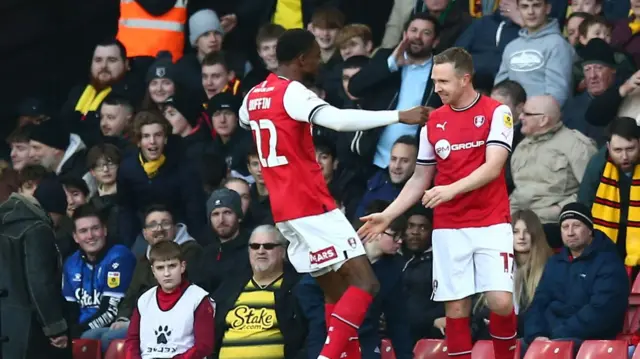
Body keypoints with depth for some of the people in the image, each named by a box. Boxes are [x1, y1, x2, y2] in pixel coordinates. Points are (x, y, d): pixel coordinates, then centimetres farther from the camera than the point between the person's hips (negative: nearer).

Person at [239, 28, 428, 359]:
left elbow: (244, 121, 37)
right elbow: (338, 120, -32)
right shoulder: (293, 92, -15)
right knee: (364, 282, -11)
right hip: (311, 204, -9)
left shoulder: (254, 96, 12)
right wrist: (399, 116, -32)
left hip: (285, 208, 9)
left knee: (336, 289, 14)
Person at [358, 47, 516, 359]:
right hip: (448, 228, 4)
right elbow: (421, 179, 17)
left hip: (491, 224, -4)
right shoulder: (433, 121, 10)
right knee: (455, 308, -1)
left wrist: (452, 189, -27)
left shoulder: (496, 112, -4)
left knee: (500, 301, -14)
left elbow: (493, 167, -15)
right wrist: (387, 216, 8)